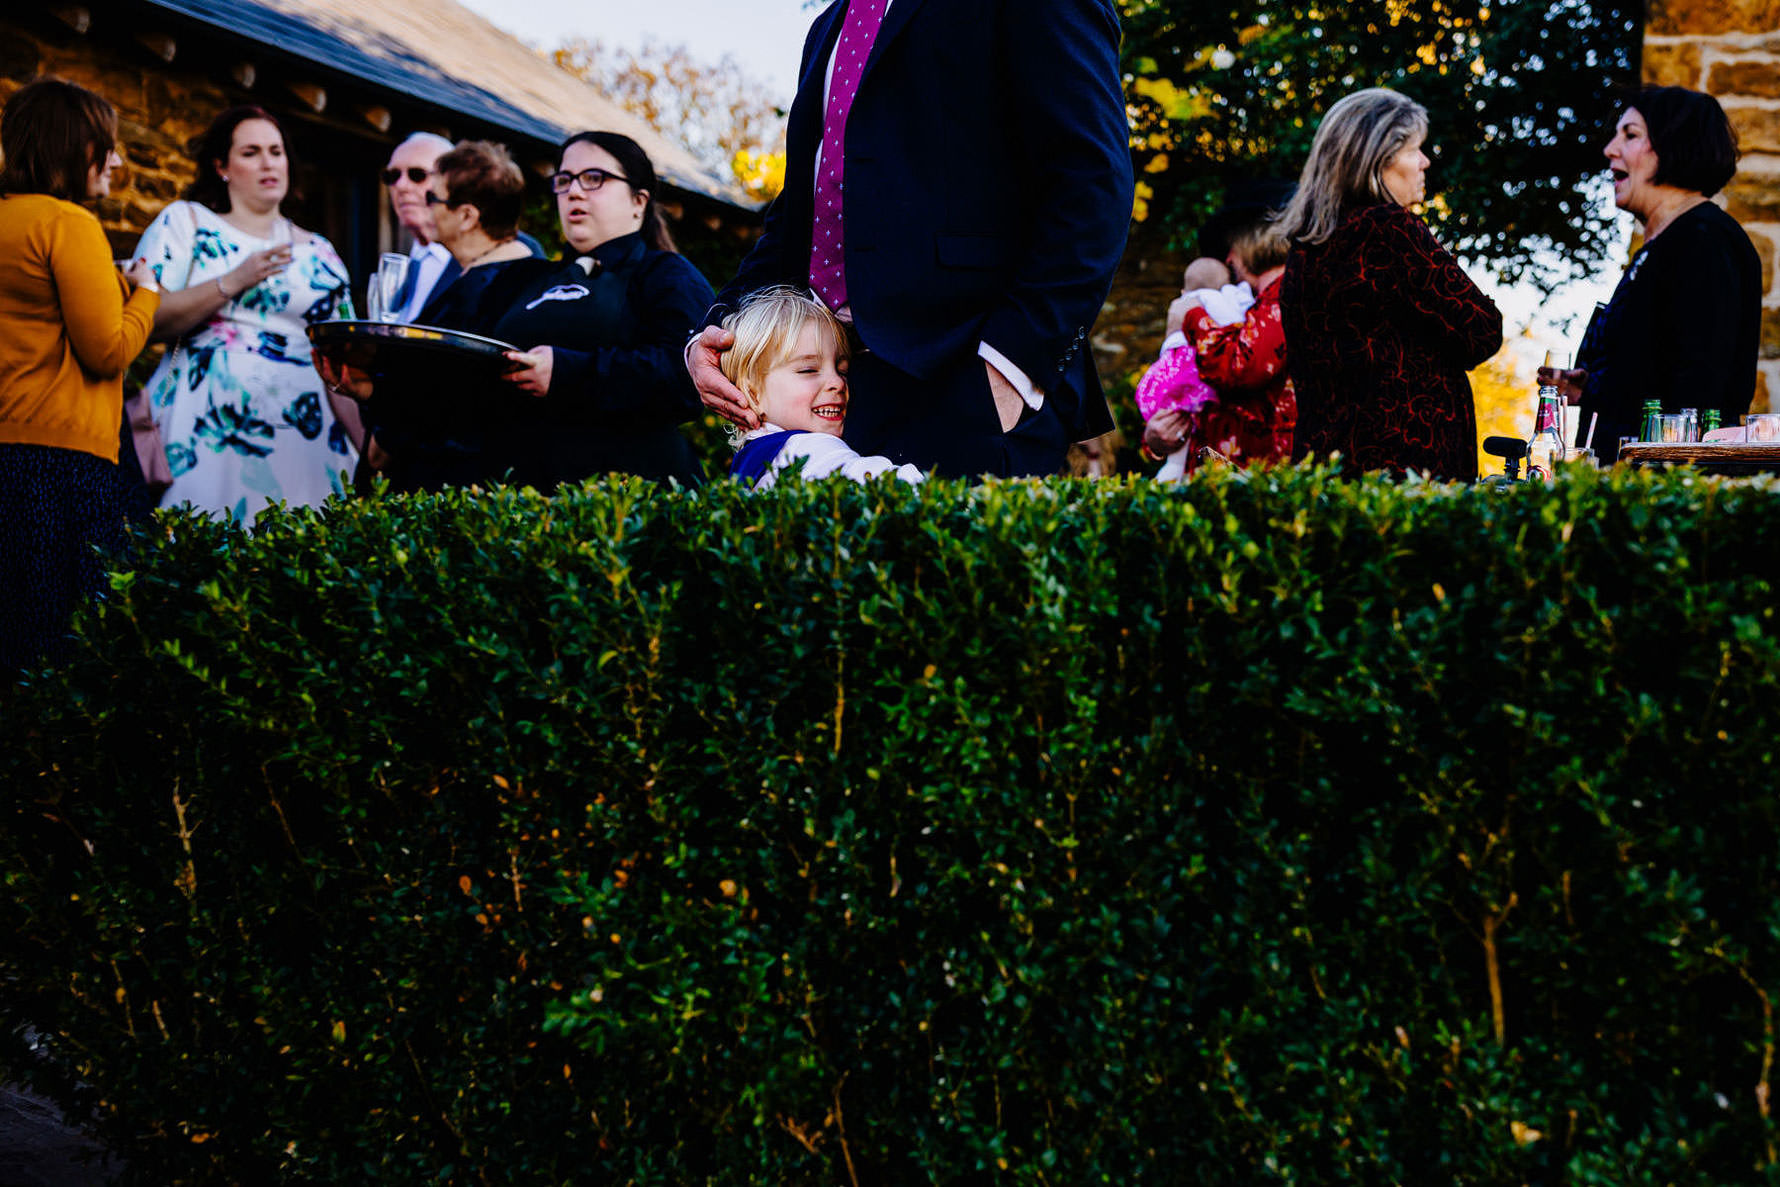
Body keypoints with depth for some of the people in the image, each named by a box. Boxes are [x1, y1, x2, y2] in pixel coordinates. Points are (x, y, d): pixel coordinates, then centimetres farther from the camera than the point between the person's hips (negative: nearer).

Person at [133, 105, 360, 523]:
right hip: (206, 427, -2)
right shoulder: (185, 221, 9)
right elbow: (145, 319, -4)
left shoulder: (319, 253, 16)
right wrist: (233, 282, -12)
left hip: (301, 432, 3)